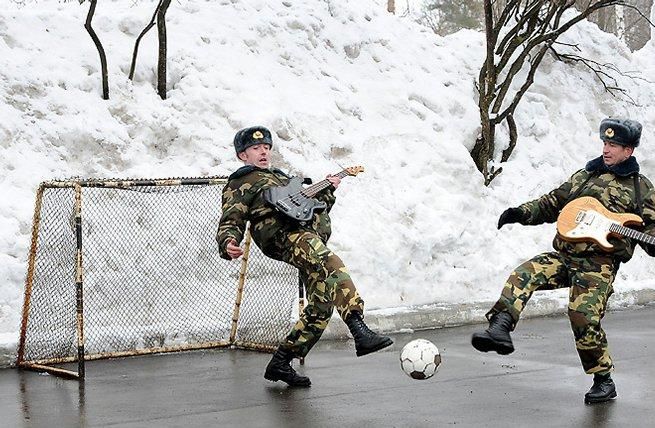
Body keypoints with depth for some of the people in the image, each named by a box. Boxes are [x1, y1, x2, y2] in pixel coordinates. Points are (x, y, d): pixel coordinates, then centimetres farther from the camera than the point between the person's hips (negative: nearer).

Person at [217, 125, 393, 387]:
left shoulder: (282, 177, 40)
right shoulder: (239, 184, 17)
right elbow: (230, 221, 2)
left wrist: (327, 191, 27)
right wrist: (228, 244, -19)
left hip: (314, 232, 8)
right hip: (281, 234, -8)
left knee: (321, 304, -2)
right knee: (332, 267, -33)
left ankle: (280, 364, 6)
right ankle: (360, 331, -48)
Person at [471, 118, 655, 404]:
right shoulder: (586, 176, 22)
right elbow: (552, 203, 24)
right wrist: (522, 213, 9)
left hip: (599, 264, -4)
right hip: (564, 254, 4)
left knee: (584, 317, -17)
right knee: (523, 275, -22)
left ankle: (604, 381, 0)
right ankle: (500, 329, -34)